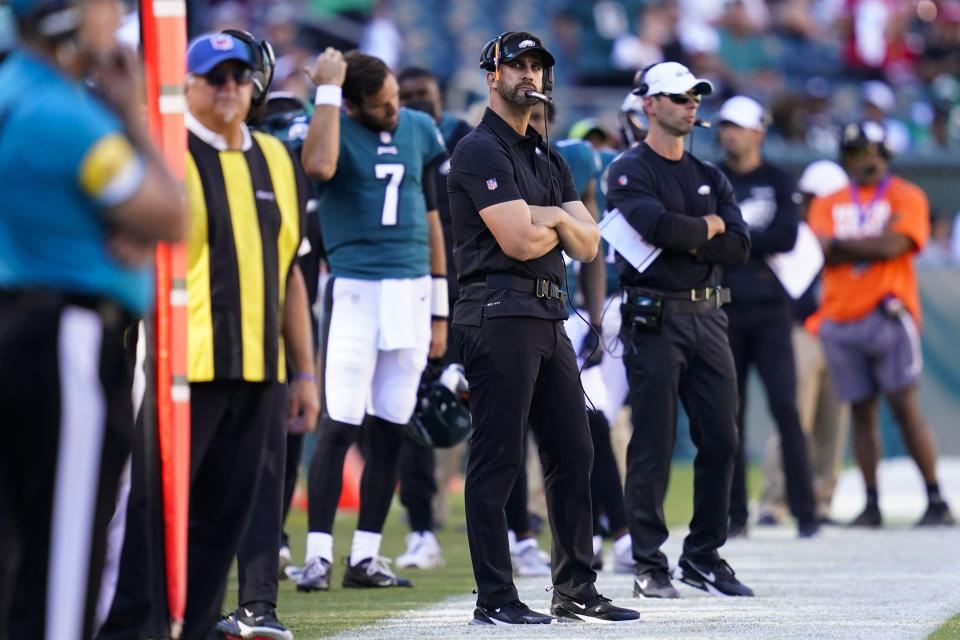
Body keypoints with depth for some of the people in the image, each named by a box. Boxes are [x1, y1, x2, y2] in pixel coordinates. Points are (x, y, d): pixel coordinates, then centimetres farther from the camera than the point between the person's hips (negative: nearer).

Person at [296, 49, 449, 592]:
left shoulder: (419, 130, 10)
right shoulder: (333, 127, -5)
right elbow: (320, 166, -31)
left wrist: (439, 312, 15)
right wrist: (327, 91, -22)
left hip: (412, 292, 5)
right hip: (356, 291, -5)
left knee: (390, 430, 6)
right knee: (340, 425, -11)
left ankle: (366, 557, 12)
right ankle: (319, 554, -9)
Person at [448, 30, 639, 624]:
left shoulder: (548, 158, 21)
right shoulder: (481, 151, -6)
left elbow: (588, 243, 12)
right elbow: (517, 240, -17)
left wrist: (551, 218, -7)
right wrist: (561, 228, 3)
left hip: (549, 317, 9)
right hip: (500, 313, -9)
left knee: (574, 453, 10)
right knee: (498, 459, -7)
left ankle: (576, 590, 17)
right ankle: (495, 598, -5)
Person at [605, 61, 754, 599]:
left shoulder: (711, 177, 19)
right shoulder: (630, 172, -2)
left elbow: (739, 246, 6)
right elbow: (658, 225, -20)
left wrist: (685, 241, -9)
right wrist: (708, 227, -2)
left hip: (708, 317, 6)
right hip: (655, 317, -6)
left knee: (721, 440, 4)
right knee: (654, 444, -5)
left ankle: (705, 556, 14)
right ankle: (650, 565, -1)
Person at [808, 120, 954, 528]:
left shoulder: (906, 197, 4)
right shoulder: (828, 204, 14)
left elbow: (895, 245, -11)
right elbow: (824, 251, -3)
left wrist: (844, 244, -4)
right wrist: (875, 242, -9)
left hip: (889, 314, -3)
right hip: (840, 319, 3)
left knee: (904, 406, -8)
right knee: (861, 412, 4)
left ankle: (936, 500, -5)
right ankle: (871, 505, 7)